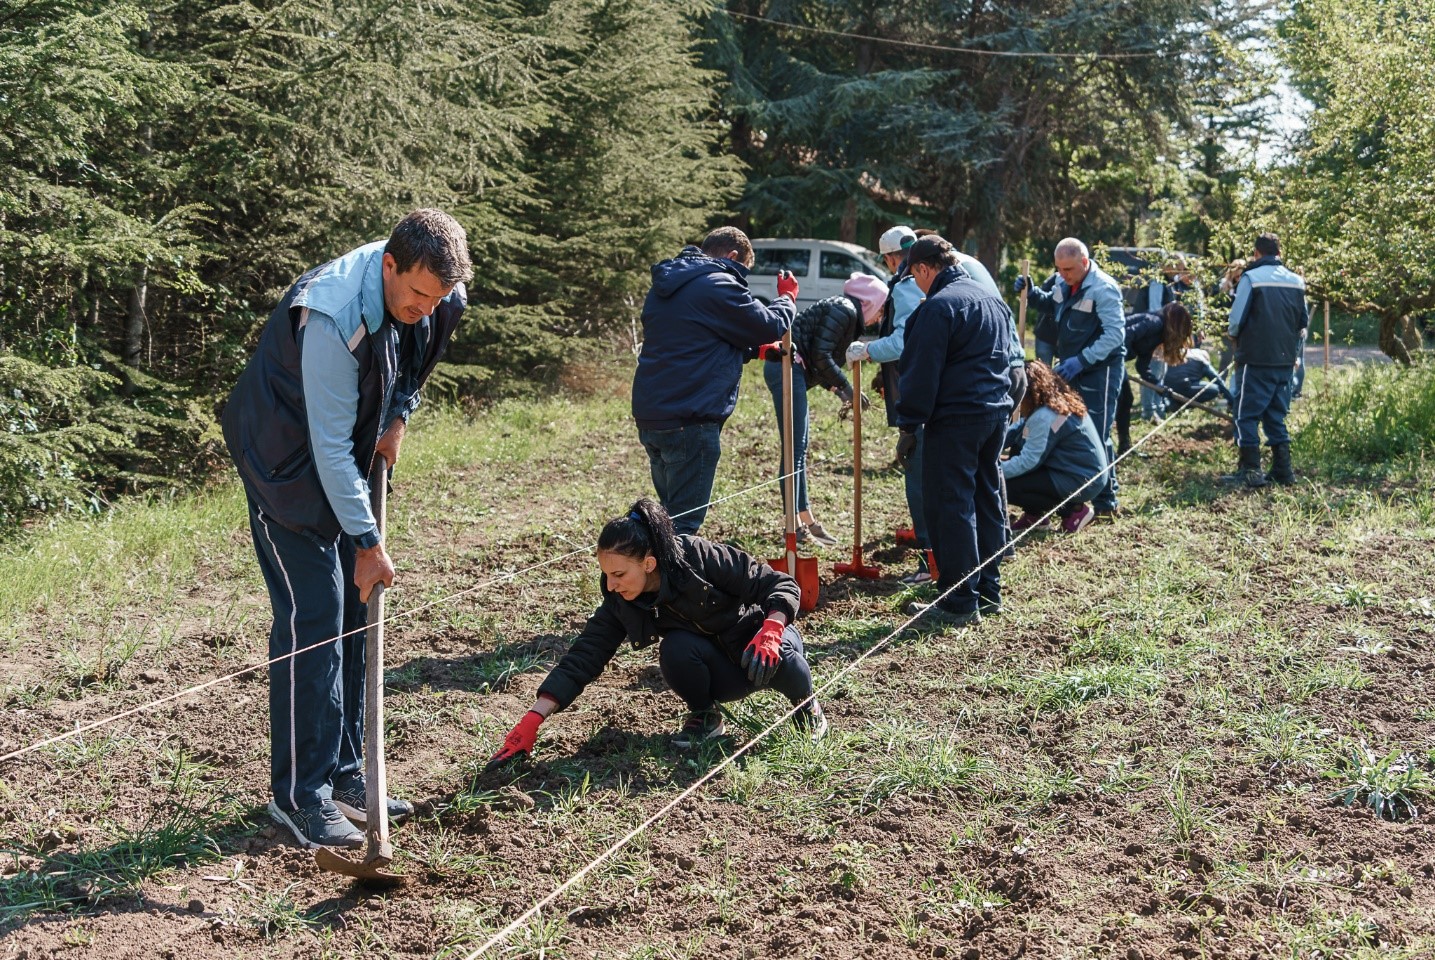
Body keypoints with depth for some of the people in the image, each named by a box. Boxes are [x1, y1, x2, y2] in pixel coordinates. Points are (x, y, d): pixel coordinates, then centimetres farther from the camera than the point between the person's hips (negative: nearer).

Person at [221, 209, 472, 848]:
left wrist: (398, 415, -3)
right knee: (312, 617, -12)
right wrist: (367, 540, -25)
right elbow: (330, 446, -29)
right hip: (287, 462, -7)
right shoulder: (332, 317, -33)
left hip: (352, 460, 8)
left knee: (354, 613, 8)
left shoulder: (435, 296, -11)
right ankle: (299, 795, -5)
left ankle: (344, 773, 17)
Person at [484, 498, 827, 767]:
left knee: (778, 652, -38)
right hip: (722, 675, 2)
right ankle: (704, 717, -2)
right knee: (676, 647, -31)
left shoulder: (702, 557, -28)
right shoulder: (620, 602, -15)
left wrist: (769, 632, -42)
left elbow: (781, 584, -22)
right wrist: (532, 721, -25)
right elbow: (584, 656, -16)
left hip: (759, 638, -2)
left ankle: (805, 703, -3)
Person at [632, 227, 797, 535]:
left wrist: (755, 349, 24)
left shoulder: (664, 286, 17)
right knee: (684, 522, -5)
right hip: (690, 421, -9)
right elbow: (771, 326, -4)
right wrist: (787, 299, 17)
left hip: (649, 416, 9)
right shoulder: (719, 285, -12)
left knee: (669, 515, 18)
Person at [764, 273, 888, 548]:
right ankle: (795, 525, -7)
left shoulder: (845, 312, 22)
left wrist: (839, 391, 11)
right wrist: (847, 388, -7)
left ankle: (806, 520, 20)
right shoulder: (845, 310, -9)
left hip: (793, 368, 11)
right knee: (795, 450, -9)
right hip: (787, 367, -11)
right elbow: (820, 356, -15)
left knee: (799, 450, 14)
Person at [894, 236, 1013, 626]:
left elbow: (922, 373, -14)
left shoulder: (939, 306, -12)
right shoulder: (993, 300, 16)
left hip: (955, 418, -9)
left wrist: (909, 425, -10)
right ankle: (988, 591, 22)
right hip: (996, 413, 9)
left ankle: (959, 602, -4)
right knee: (987, 499, 15)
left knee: (951, 507, -5)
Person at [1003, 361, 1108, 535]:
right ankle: (1034, 514, 14)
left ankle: (1073, 510, -5)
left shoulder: (1044, 417, -22)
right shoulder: (1059, 403, 9)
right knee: (1017, 449, 10)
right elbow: (1016, 432, 13)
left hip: (1080, 481, -10)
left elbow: (1028, 461, -22)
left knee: (1004, 485, -13)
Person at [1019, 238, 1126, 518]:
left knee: (1096, 436, -6)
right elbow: (1053, 304, 25)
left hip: (1100, 371, -9)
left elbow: (1115, 335, -24)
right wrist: (1032, 294, 4)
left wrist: (1081, 361, -30)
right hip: (1071, 369, 9)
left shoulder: (1103, 289, -20)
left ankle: (1105, 500, 3)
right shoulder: (1064, 283, 5)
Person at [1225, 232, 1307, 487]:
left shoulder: (1251, 277, -9)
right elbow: (1302, 323, 14)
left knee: (1246, 415, 2)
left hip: (1256, 358, -5)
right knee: (1276, 415, 15)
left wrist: (1234, 336, 13)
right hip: (1285, 360, 5)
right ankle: (1283, 469, 12)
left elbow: (1237, 319, -8)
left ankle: (1251, 470, -3)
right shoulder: (1297, 281, 7)